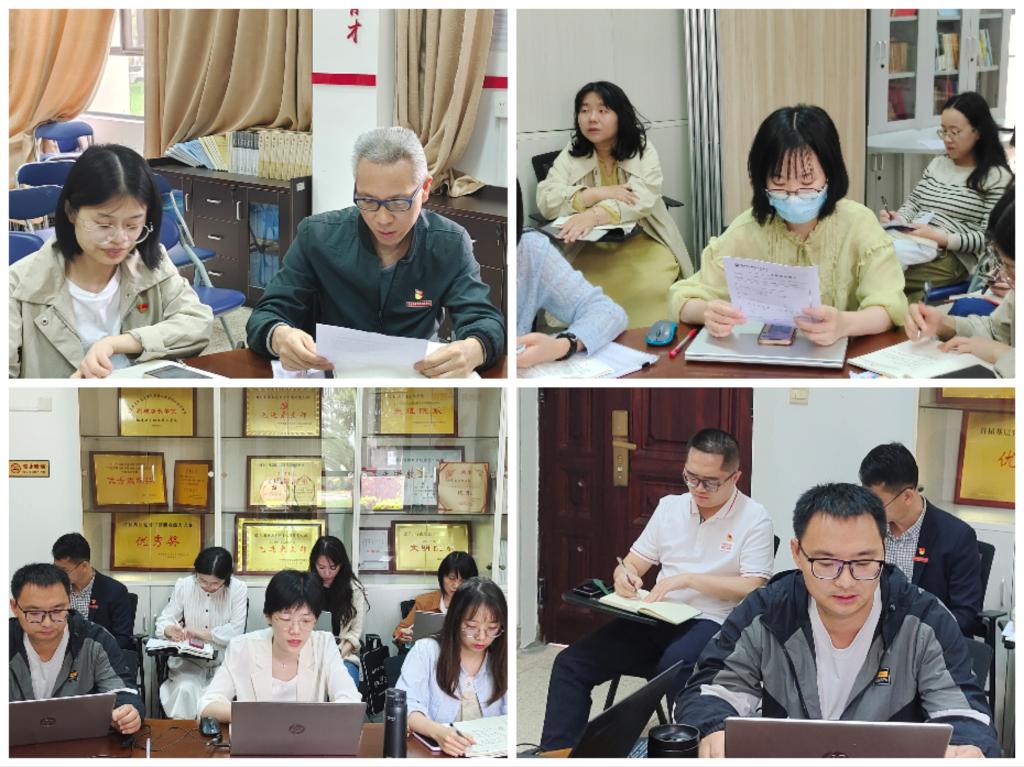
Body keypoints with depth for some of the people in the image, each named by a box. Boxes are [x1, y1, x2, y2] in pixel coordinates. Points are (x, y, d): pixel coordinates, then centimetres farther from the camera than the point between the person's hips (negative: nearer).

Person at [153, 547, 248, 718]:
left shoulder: (238, 589, -6)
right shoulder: (183, 585, 1)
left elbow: (235, 631, -11)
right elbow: (163, 621, 4)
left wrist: (200, 633, -19)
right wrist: (171, 630, -21)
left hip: (224, 661, -1)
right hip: (188, 660, 1)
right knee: (185, 690, -30)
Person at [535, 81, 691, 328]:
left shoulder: (644, 151, -1)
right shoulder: (571, 155, 5)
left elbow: (641, 200, -19)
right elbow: (546, 200, -8)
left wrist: (594, 215, -37)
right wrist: (596, 194, -22)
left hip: (643, 245, -1)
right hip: (590, 250, 1)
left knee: (649, 289, -29)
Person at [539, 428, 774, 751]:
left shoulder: (754, 518, -1)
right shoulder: (670, 506, 15)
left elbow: (752, 589, -9)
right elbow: (633, 563, 18)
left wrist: (688, 579, -15)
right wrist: (624, 575, -7)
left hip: (710, 622, -5)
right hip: (654, 617, 6)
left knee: (674, 666, -41)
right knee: (570, 663, -13)